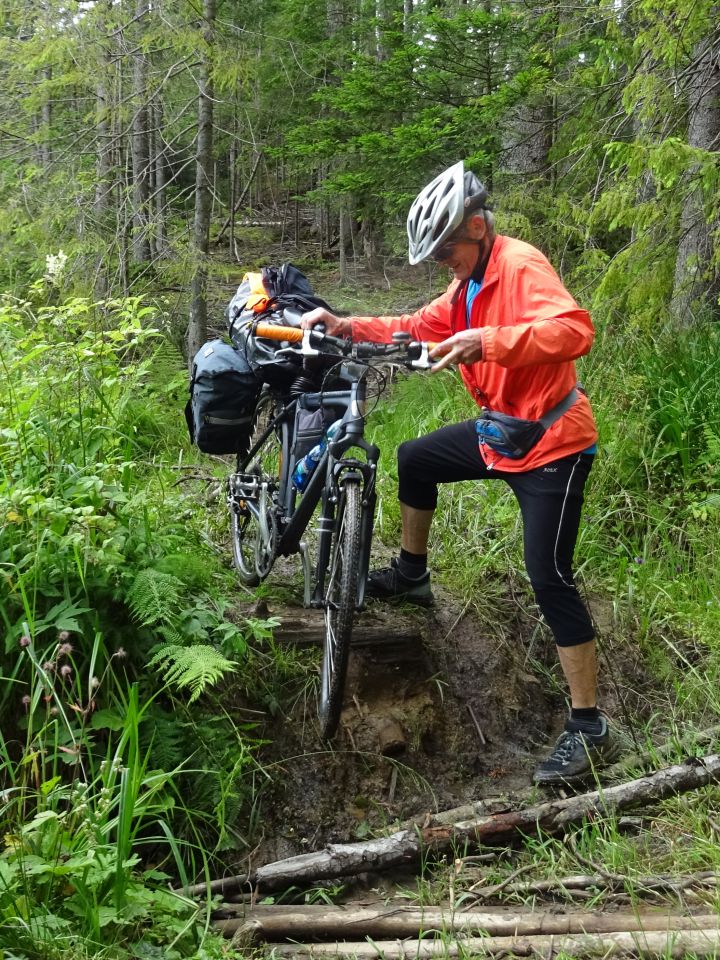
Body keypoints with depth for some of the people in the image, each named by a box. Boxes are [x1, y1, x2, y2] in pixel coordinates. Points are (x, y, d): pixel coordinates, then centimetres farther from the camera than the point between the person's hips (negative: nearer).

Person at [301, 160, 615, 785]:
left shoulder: (521, 266, -21)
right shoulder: (470, 282, 8)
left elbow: (575, 330, -37)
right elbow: (420, 328, 12)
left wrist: (485, 341, -47)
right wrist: (348, 326, -1)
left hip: (552, 444, -9)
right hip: (500, 430, 9)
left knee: (550, 577, -11)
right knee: (414, 460, 20)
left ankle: (589, 729, -3)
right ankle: (412, 577, 41)